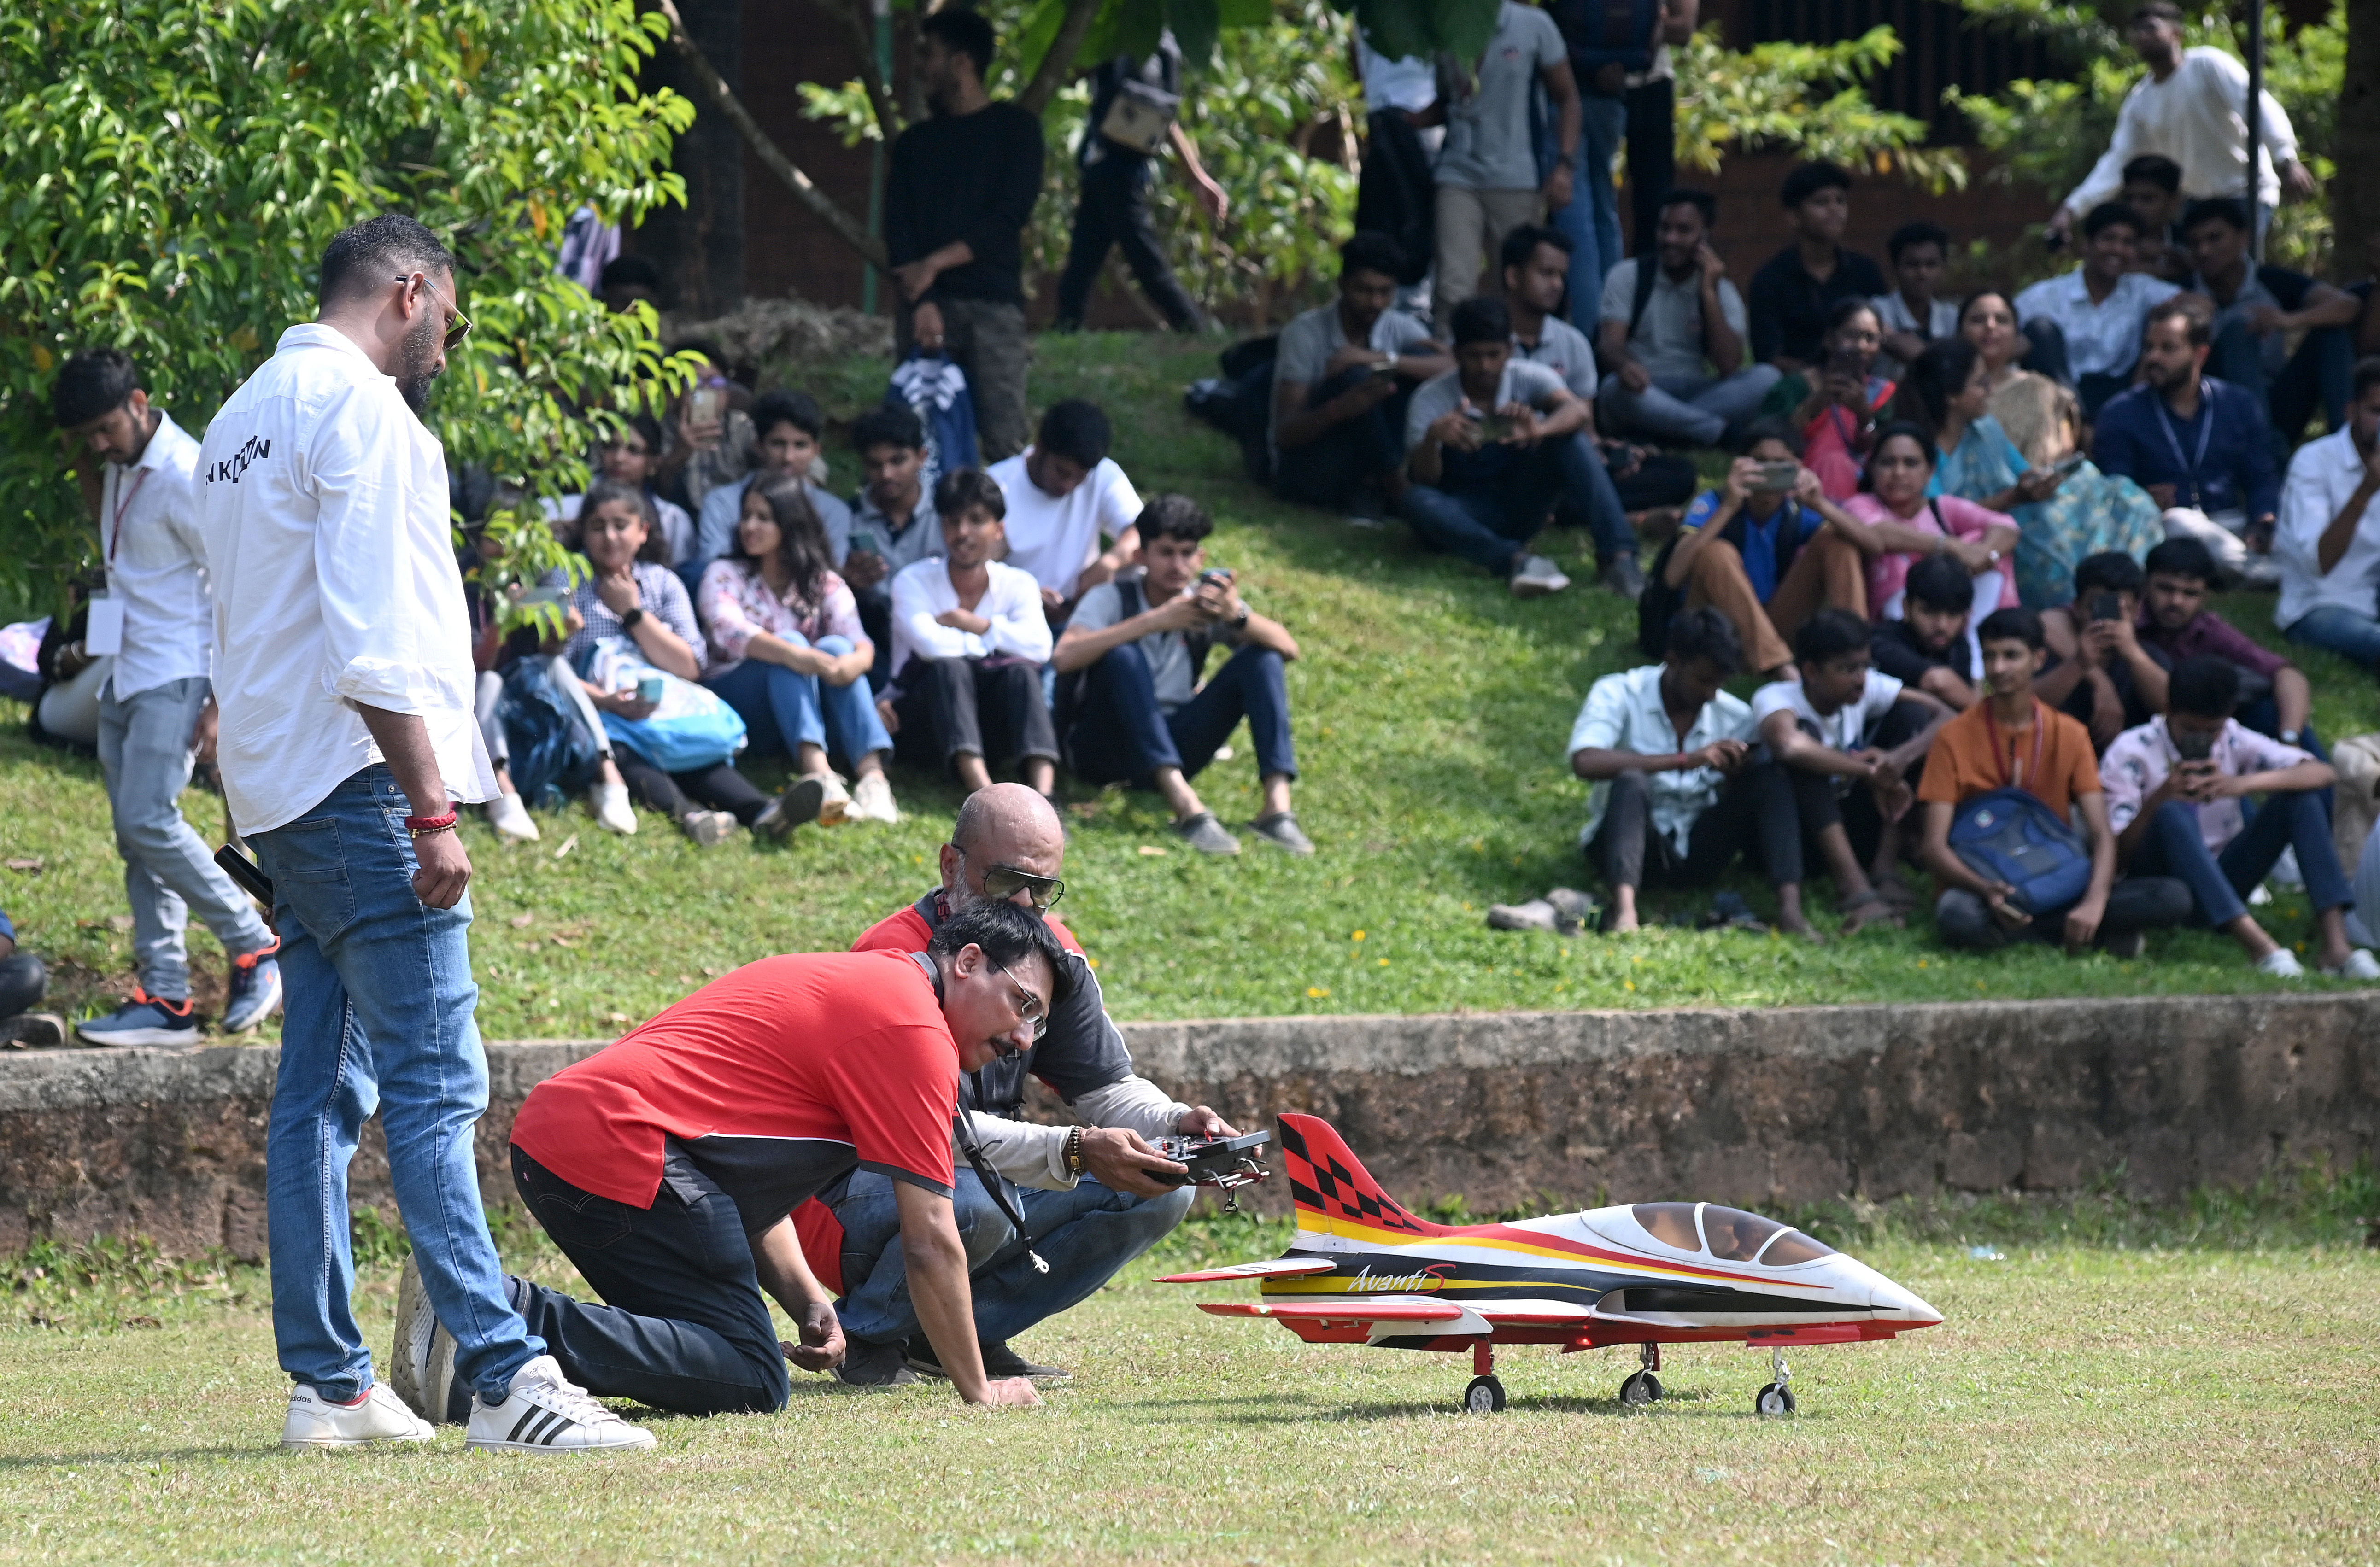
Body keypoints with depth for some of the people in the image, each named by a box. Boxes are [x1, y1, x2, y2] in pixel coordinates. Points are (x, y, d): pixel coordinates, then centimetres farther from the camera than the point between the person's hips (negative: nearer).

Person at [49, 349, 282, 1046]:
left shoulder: (185, 478, -16)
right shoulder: (119, 469, 12)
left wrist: (222, 698, -18)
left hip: (176, 678, -9)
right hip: (125, 675, 9)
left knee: (150, 821, -17)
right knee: (136, 836, 4)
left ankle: (255, 947, -4)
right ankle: (164, 999, 4)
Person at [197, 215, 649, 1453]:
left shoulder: (243, 419, 20)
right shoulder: (360, 410, -10)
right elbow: (373, 640, -18)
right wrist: (432, 810, -18)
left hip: (277, 794, 10)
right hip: (359, 789, -10)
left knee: (319, 1091, 9)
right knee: (432, 1085, -13)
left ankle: (327, 1384, 9)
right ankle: (502, 1376, -19)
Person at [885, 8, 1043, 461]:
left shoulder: (1015, 128, 6)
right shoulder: (914, 143, 18)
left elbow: (1011, 216, -4)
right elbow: (898, 231, 8)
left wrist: (936, 263, -9)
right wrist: (921, 301, -9)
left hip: (992, 305, -4)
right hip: (925, 306, 4)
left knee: (1004, 441, -12)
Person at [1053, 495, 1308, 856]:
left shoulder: (1207, 602, 2)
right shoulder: (1112, 598, -8)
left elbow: (1287, 649, -10)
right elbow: (1064, 657, -29)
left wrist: (1238, 616, -30)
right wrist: (1155, 621, -34)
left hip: (1171, 749, 4)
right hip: (1103, 743, -4)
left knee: (1260, 657, -11)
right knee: (1123, 656, -31)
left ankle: (1277, 805, -29)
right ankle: (1186, 806, -43)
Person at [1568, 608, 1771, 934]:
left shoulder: (1735, 717, 2)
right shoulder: (1617, 695, -9)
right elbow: (1585, 762, -28)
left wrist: (1739, 769, -24)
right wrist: (1684, 760, -32)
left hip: (1696, 852, 3)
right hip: (1636, 845, -3)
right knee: (1632, 781, -35)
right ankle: (1624, 909, -54)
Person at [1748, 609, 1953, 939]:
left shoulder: (1867, 688, -5)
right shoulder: (1775, 698, -22)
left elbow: (1944, 715, -9)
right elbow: (1789, 745, -45)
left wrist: (1902, 757, -29)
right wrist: (1871, 774, -38)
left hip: (1847, 831, 5)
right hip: (1788, 836, -5)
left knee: (1911, 716, -8)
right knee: (1805, 734, -32)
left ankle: (1884, 869, -17)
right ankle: (1853, 887, -43)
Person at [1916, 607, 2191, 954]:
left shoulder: (2068, 735, 3)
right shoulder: (1954, 738, -4)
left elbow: (2102, 835, -4)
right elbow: (1934, 847, -10)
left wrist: (2094, 903, -25)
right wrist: (1986, 890, -31)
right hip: (1980, 890, -1)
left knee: (2173, 899, -20)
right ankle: (2104, 935, -22)